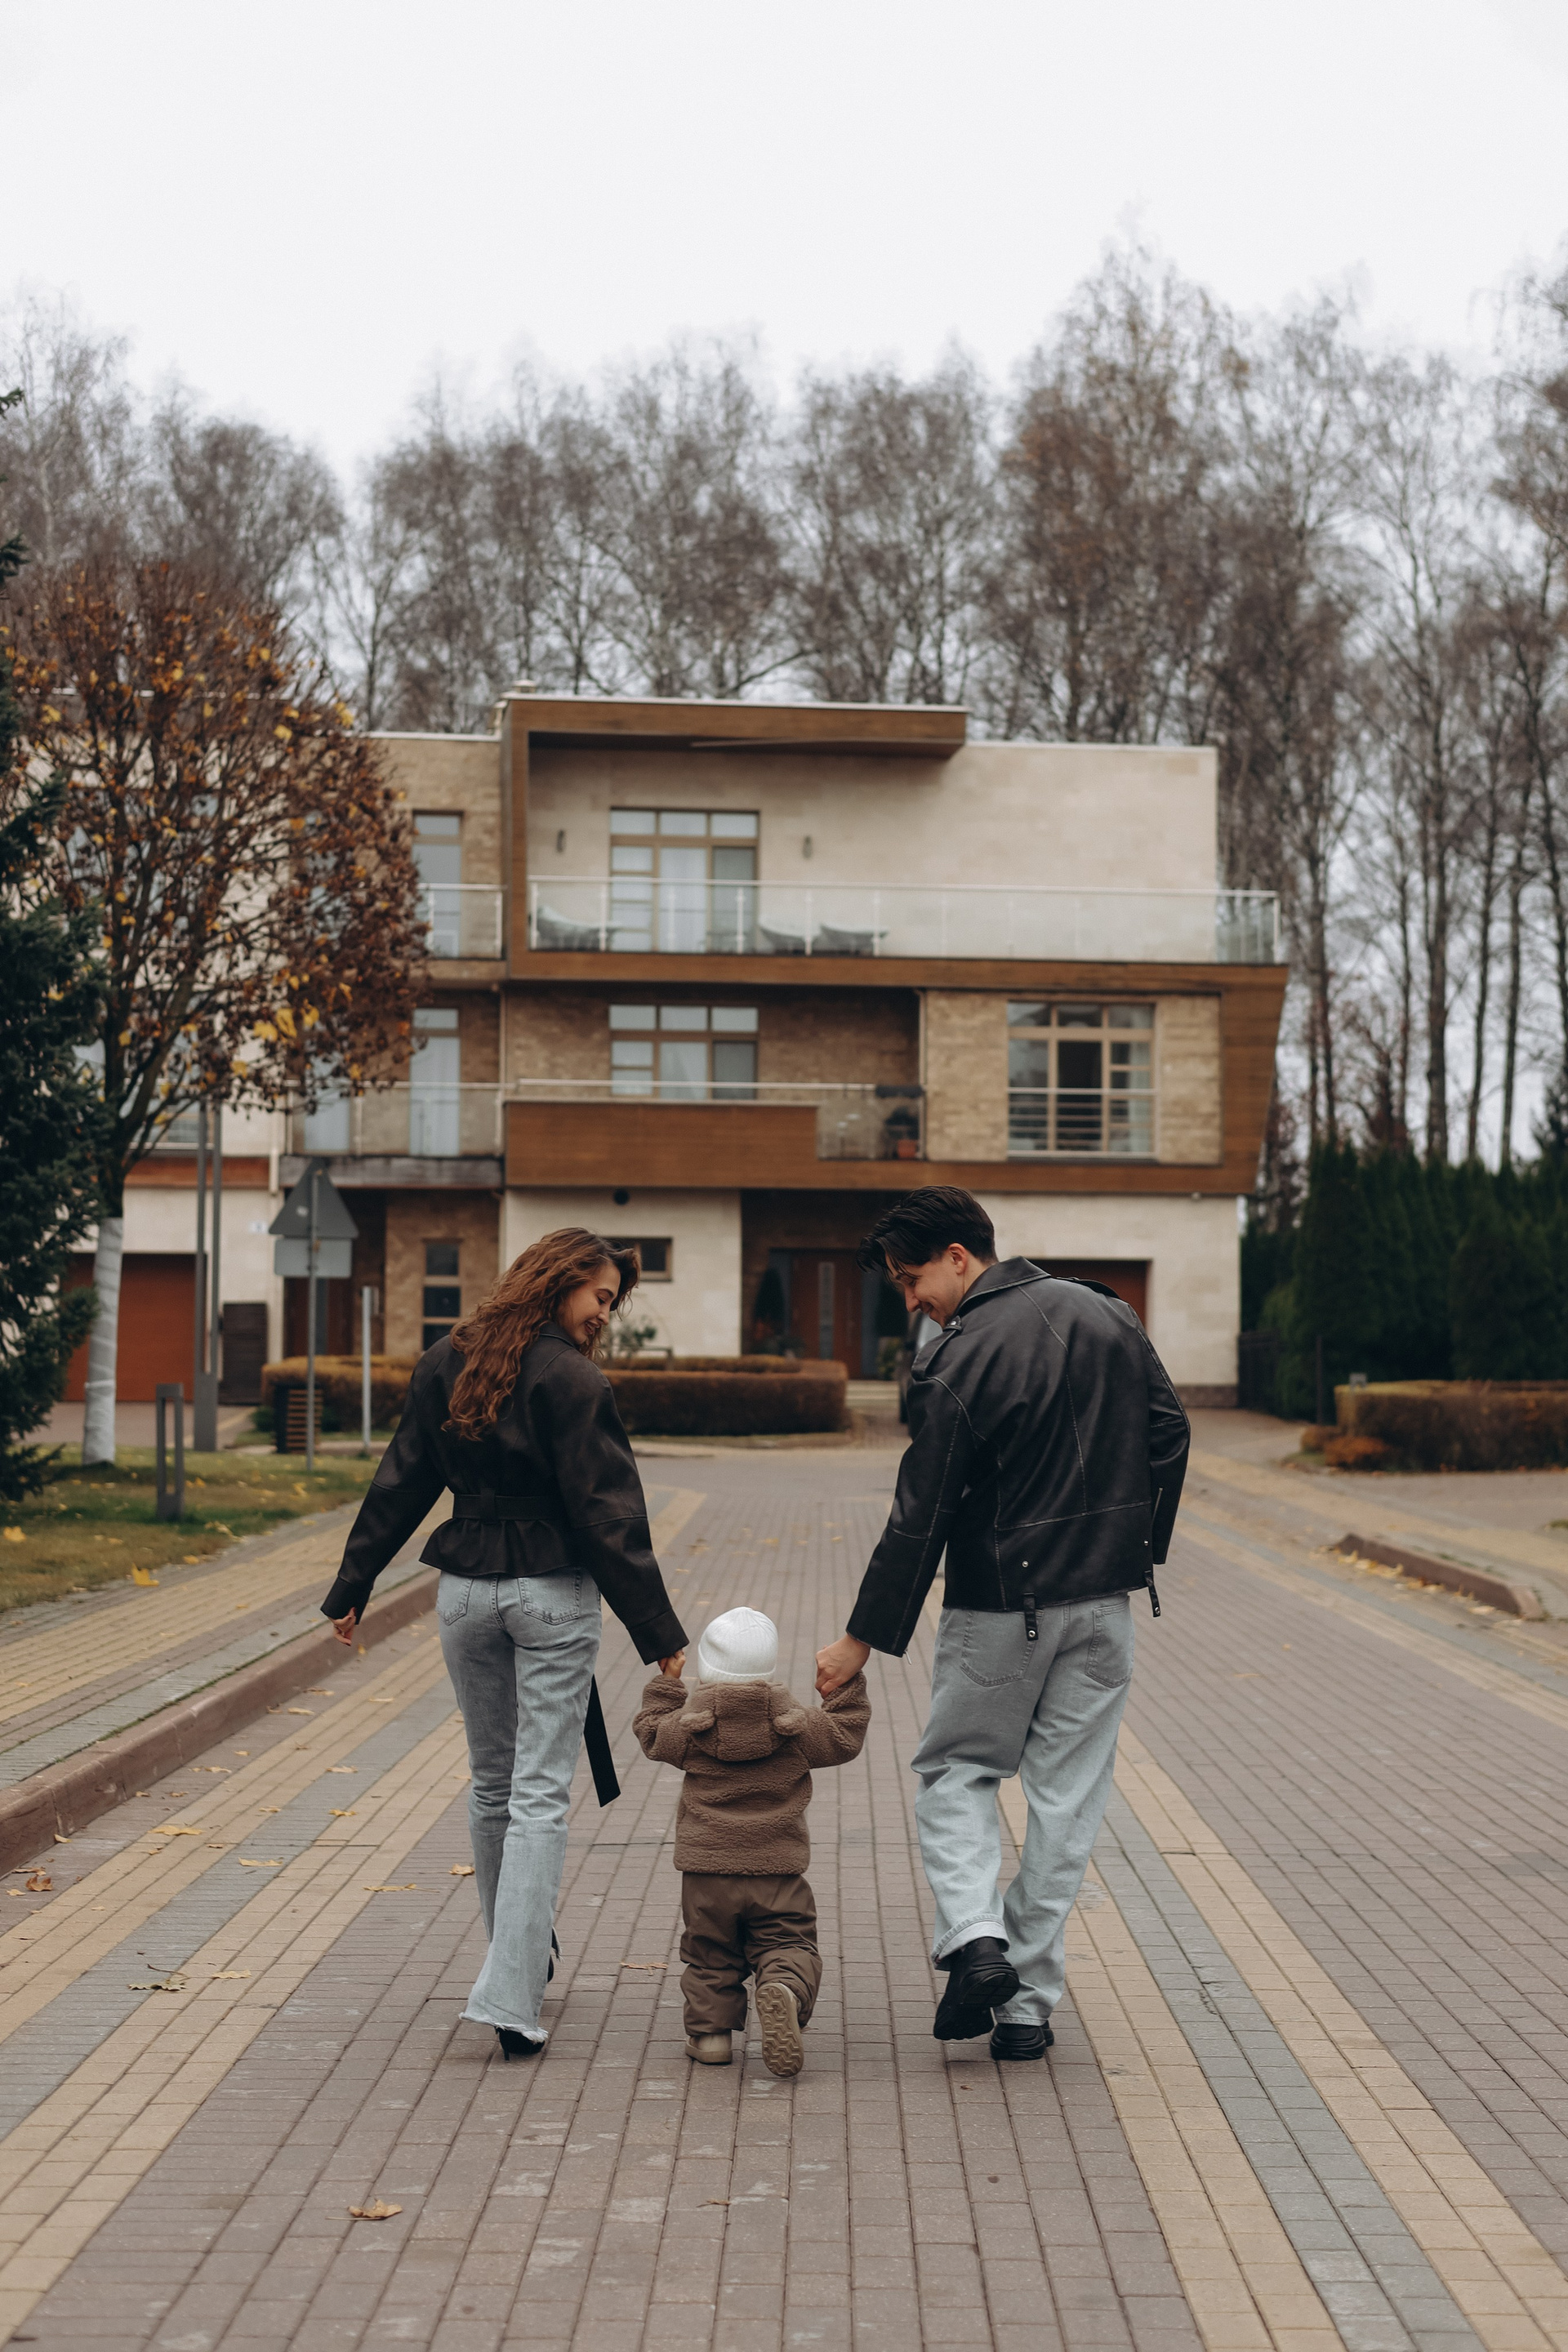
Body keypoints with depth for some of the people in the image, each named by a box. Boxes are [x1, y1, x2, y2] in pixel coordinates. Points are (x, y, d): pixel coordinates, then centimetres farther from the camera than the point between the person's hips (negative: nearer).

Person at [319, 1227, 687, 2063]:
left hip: (465, 1592, 6)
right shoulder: (570, 1380, -13)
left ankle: (521, 1959, 33)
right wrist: (659, 1633, -11)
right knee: (540, 1796, -2)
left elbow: (399, 1484, 8)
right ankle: (511, 1994, -8)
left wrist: (351, 1587, 15)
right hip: (553, 1595, -5)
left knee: (492, 1783, 19)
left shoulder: (444, 1365, 4)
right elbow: (608, 1516, -14)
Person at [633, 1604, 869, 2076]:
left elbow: (653, 1735, 16)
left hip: (707, 1869, 0)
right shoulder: (794, 1723, -1)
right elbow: (843, 1737, 11)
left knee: (710, 1953, 16)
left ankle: (711, 2029, 11)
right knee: (788, 1947, 4)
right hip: (777, 1871, 0)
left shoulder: (691, 1723, -3)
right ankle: (784, 1991, -24)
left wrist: (665, 1686, 28)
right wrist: (849, 1688, 22)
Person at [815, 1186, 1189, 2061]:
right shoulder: (1107, 1314, 2)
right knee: (1069, 1795, 9)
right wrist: (1142, 1552, 17)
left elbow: (921, 1519, -14)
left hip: (999, 1607, -5)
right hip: (1107, 1600, 5)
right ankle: (1029, 2005, 13)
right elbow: (1170, 1437, 8)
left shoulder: (956, 1364, -16)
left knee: (957, 1768, 15)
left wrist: (865, 1638, -7)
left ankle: (975, 1939, -4)